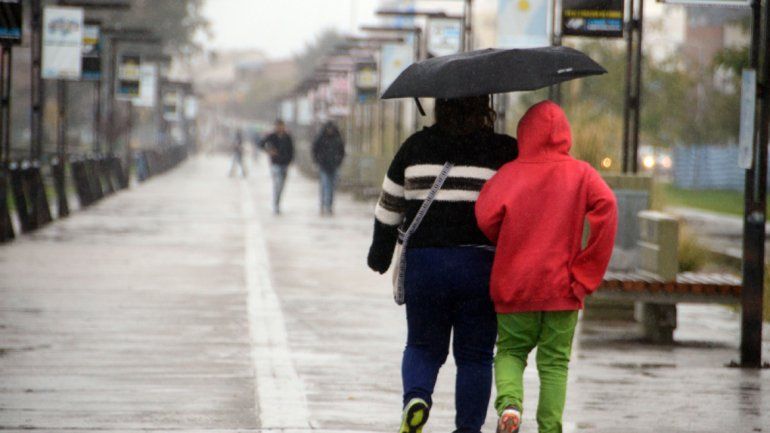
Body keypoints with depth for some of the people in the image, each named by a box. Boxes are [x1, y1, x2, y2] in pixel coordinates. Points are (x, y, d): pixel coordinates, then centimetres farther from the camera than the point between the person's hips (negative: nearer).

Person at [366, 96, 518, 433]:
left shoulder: (416, 146, 5)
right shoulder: (505, 151, -2)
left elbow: (389, 205, 12)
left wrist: (381, 250, 25)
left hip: (422, 262, 1)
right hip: (481, 264, -1)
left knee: (423, 346, 15)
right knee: (474, 354, 9)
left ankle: (416, 395, -11)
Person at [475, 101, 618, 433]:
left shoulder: (510, 173, -2)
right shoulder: (580, 173, 0)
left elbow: (486, 216, -15)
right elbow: (605, 206, -17)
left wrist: (507, 245, 7)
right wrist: (585, 271, -11)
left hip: (514, 285, 0)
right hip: (562, 287, 0)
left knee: (510, 351, 13)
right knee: (555, 361, 10)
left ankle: (509, 403, -13)